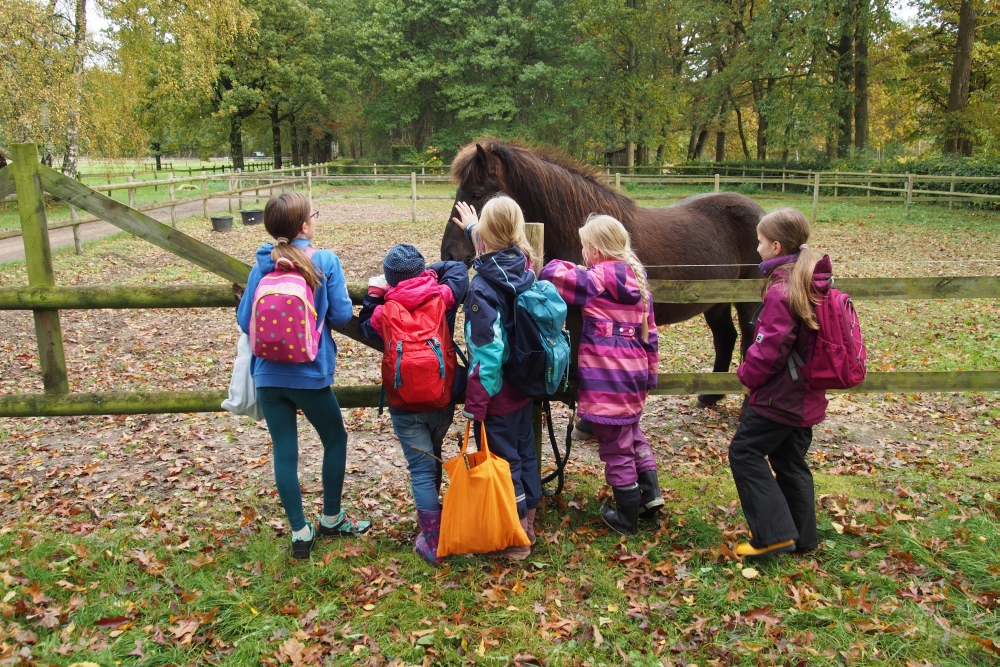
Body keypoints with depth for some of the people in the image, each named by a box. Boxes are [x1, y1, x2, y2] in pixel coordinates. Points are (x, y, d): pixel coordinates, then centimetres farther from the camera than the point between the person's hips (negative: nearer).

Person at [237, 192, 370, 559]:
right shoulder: (325, 261, -9)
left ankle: (300, 532, 19)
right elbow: (341, 315, -8)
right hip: (309, 374, -3)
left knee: (284, 450, 11)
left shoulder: (262, 264, 0)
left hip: (267, 374, 3)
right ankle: (331, 518, 30)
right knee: (335, 438, 19)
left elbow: (244, 320, 0)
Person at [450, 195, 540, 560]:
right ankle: (528, 522, 38)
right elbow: (499, 252, 23)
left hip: (497, 392, -8)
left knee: (504, 460, 6)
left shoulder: (483, 286, -24)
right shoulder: (526, 267, -3)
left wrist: (473, 405, -20)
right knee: (525, 451, 21)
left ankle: (515, 540, 21)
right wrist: (473, 229, 39)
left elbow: (486, 352, -25)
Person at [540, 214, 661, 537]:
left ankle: (627, 519, 16)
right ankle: (650, 492, 28)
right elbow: (649, 330, 15)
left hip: (607, 376, -8)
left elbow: (550, 274, -13)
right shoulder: (638, 279, 10)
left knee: (615, 445, 4)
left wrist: (565, 266, 9)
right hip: (635, 371, 8)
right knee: (632, 432, 29)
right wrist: (650, 371, 22)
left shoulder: (597, 279, -13)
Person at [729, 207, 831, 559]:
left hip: (778, 395, -9)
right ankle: (801, 536, 28)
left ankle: (774, 533, 2)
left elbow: (768, 349, -23)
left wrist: (747, 375, -5)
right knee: (790, 460, 18)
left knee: (745, 452, 2)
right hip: (806, 394, 9)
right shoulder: (815, 284, 7)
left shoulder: (781, 291, -22)